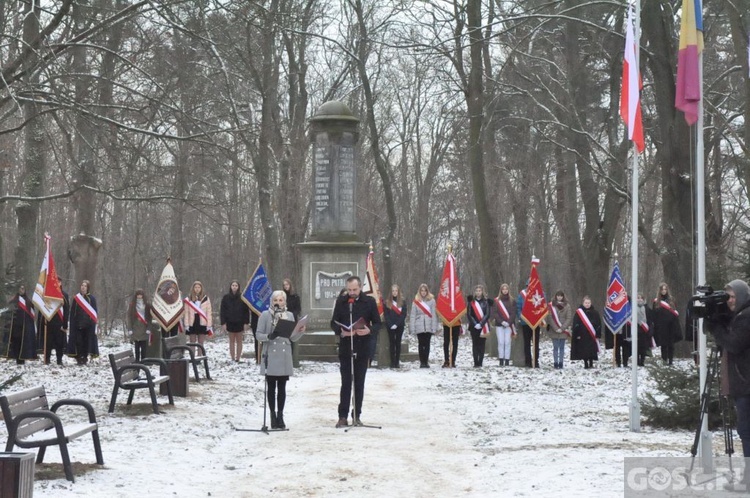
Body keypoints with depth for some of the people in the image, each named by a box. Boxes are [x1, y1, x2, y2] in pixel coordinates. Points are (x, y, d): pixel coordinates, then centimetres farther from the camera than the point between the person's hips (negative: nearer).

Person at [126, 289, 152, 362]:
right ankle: (137, 361, 6)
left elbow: (149, 318, 3)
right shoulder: (131, 305, 3)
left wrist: (148, 329, -5)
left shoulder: (147, 305, 3)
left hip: (144, 331, 0)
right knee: (137, 347, 2)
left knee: (144, 347, 0)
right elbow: (128, 318, 2)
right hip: (135, 330, 0)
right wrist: (129, 329, -4)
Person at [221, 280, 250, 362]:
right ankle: (232, 359, 9)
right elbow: (222, 311, 1)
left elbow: (246, 311, -1)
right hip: (230, 322, 1)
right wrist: (223, 323, -5)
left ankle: (238, 359, 8)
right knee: (232, 341, 7)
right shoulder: (226, 297, 0)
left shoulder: (242, 297, -2)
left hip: (240, 322, -1)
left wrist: (246, 322, -6)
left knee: (239, 341, 5)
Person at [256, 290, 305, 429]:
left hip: (285, 357, 2)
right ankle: (273, 415, 10)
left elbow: (292, 337, 8)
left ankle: (280, 415, 12)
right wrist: (268, 337, -23)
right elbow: (258, 334, -4)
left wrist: (301, 331, -12)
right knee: (271, 387, 3)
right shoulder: (265, 315, -1)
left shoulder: (290, 315, 7)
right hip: (270, 356, -2)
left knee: (282, 388, 5)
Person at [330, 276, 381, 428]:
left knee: (359, 383, 6)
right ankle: (342, 416, 3)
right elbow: (333, 323, 5)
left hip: (363, 348, 0)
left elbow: (377, 323, 3)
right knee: (345, 383, 0)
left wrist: (369, 330, -18)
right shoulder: (341, 302, 3)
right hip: (345, 348, 0)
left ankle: (356, 416, 14)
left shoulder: (369, 301, 1)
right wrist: (341, 331, -16)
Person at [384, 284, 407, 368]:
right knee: (392, 343, 0)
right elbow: (386, 314, 0)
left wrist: (397, 324, -12)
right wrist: (391, 324, -11)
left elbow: (403, 314, -2)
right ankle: (393, 362, 1)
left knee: (398, 343, 3)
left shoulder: (402, 302, 3)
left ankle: (397, 362, 4)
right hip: (390, 326, 0)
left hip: (400, 326, 0)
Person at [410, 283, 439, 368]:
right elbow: (413, 315, 2)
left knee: (427, 344, 4)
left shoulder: (431, 300, 0)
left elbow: (434, 314, -1)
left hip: (429, 326, 0)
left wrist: (434, 327, -8)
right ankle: (422, 362, 9)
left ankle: (426, 361, 10)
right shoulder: (416, 301, 2)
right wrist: (412, 328, -4)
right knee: (421, 344, 4)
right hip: (419, 326, 0)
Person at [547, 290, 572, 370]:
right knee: (555, 347, 2)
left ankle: (561, 363, 10)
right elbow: (550, 318, -4)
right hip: (554, 330, -1)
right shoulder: (551, 305, 0)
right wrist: (556, 328, -12)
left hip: (563, 331, 1)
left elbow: (569, 318, -2)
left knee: (562, 347, 6)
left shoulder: (567, 306, 1)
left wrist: (562, 328, -10)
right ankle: (556, 363, 5)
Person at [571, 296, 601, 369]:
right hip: (582, 336, -1)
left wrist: (598, 334, 0)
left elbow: (599, 324, 6)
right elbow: (575, 324, -2)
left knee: (592, 350, -1)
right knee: (584, 350, 0)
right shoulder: (578, 312, 0)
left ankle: (591, 364, 9)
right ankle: (586, 364, 9)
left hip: (592, 335, 1)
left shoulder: (595, 312, 5)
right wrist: (577, 334, -8)